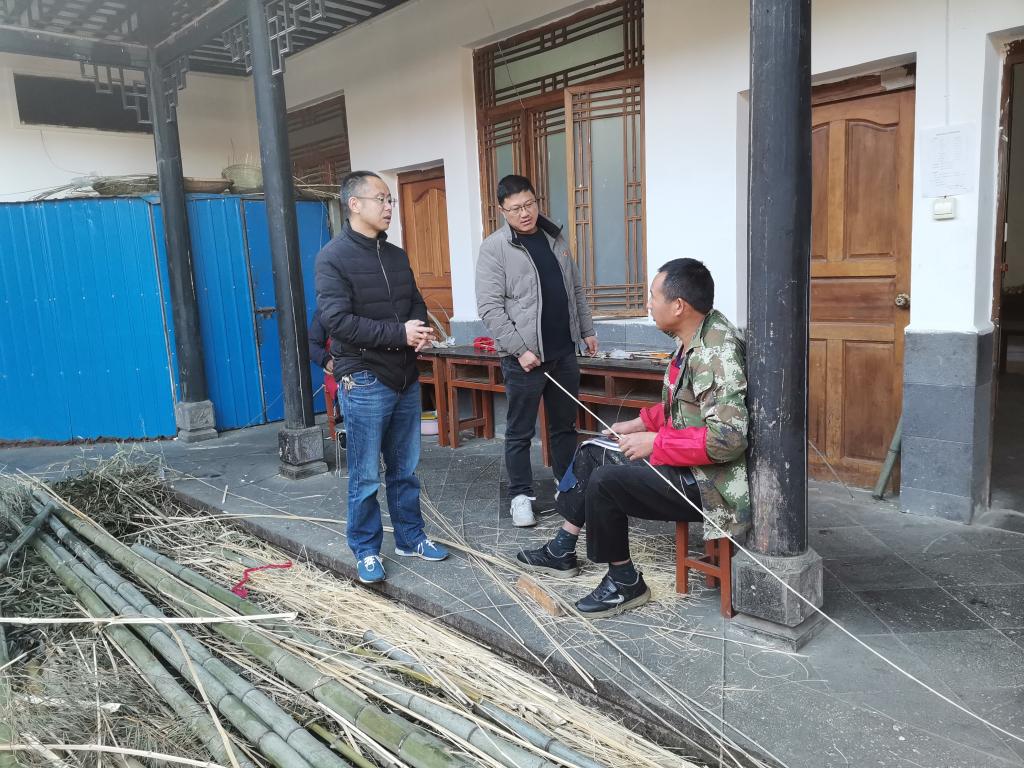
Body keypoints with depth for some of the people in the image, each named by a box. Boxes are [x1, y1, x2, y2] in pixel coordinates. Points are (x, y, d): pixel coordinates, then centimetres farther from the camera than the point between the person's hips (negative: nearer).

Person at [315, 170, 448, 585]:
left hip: (406, 378, 6)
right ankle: (365, 549, 19)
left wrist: (421, 329, -7)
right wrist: (399, 333, -20)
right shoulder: (333, 257, -8)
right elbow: (337, 319, -18)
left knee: (405, 469, 15)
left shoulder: (397, 256, 13)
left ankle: (411, 537, 29)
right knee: (366, 476, 3)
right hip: (364, 382, -6)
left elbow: (417, 304, 17)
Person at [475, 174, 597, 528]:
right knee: (520, 431, 5)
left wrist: (586, 330, 14)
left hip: (564, 352, 6)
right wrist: (520, 349, -18)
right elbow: (489, 307, -14)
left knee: (565, 425, 15)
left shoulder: (555, 238, 11)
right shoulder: (494, 247, -8)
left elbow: (576, 291, 19)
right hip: (525, 356, -5)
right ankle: (521, 495, 19)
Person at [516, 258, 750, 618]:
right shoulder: (693, 340, 4)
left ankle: (625, 582, 1)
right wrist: (639, 424, 6)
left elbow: (728, 438, -32)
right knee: (591, 454, 14)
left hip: (709, 481, -10)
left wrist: (655, 442, -25)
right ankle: (562, 551, 24)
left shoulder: (717, 352, -26)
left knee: (604, 481, -22)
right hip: (683, 462, 11)